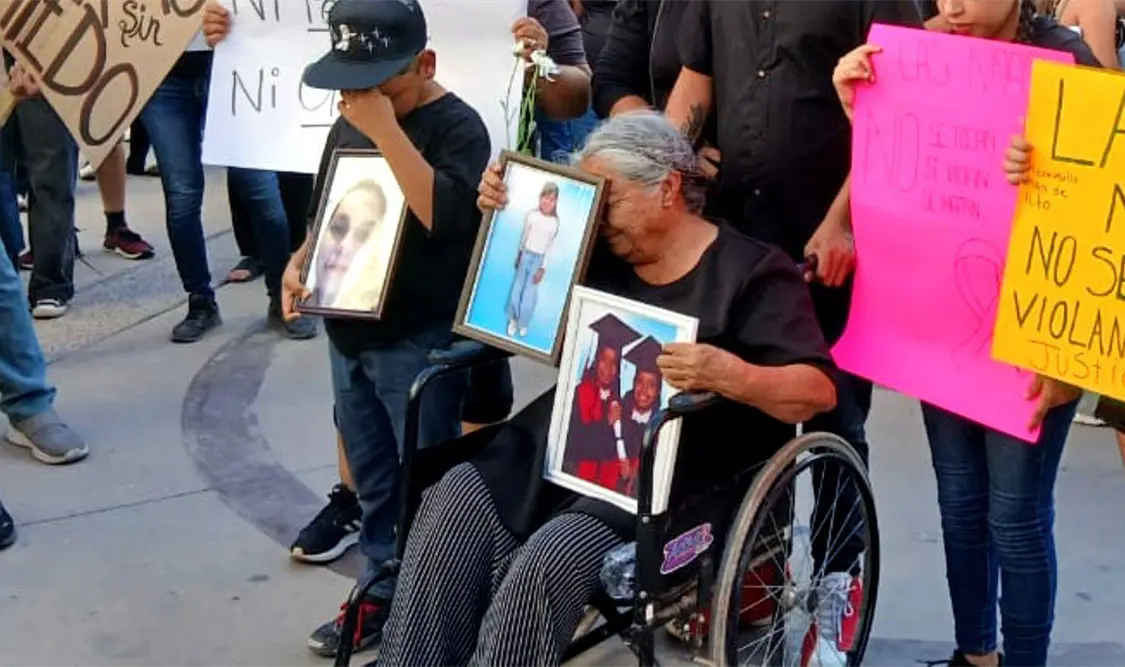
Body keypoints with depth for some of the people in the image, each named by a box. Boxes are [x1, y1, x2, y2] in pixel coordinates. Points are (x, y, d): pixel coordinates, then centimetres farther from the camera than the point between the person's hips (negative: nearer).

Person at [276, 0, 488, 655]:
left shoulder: (456, 127, -12)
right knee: (374, 483, 17)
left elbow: (442, 214, -29)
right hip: (349, 336, 7)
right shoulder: (350, 123, 9)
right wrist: (300, 263, 1)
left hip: (420, 343, -7)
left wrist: (385, 129, -27)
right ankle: (384, 594, 30)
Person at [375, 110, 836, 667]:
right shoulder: (602, 257, 18)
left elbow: (820, 390, -9)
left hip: (670, 469, -6)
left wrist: (732, 376, -30)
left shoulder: (752, 270, -1)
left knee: (548, 559, -31)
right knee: (453, 506, -21)